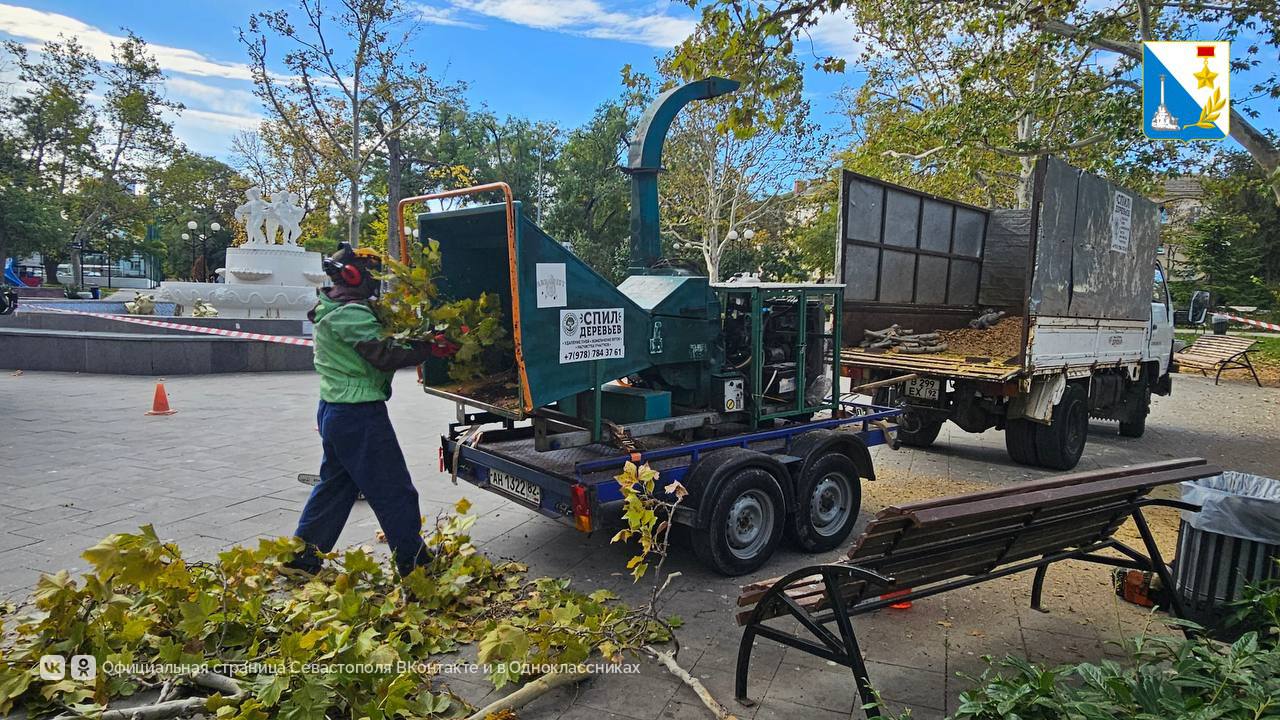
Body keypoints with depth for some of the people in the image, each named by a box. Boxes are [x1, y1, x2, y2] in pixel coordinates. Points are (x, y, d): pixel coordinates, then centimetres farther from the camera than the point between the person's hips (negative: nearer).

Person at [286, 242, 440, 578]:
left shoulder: (327, 312, 14)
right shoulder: (352, 314, -19)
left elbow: (373, 345, 12)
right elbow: (386, 355, -23)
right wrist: (428, 347, -18)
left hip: (333, 409, 10)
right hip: (360, 414, -10)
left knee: (334, 485, 20)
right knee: (394, 492, 0)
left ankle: (302, 557, 27)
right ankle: (414, 563, 10)